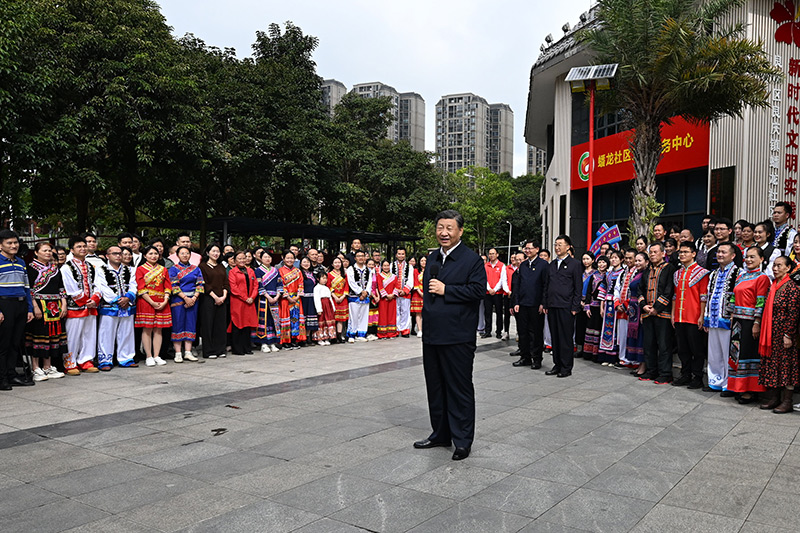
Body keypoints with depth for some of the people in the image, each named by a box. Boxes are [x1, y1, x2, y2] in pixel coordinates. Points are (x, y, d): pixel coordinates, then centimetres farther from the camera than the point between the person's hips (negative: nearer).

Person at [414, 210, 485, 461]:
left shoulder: (472, 259, -7)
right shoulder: (432, 259, 16)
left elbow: (478, 290, -17)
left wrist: (446, 290, -17)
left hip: (457, 337, -7)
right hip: (432, 334, 8)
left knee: (460, 388, 1)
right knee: (435, 386, 15)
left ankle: (463, 440, 11)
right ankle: (440, 433, 29)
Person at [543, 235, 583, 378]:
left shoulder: (574, 264, -2)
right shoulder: (552, 264, 16)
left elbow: (578, 287, -5)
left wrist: (575, 307, -10)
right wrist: (545, 304, 12)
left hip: (566, 307, -6)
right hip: (552, 306, 6)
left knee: (566, 338, -1)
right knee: (555, 337, 10)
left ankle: (566, 368, 7)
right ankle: (557, 365, 19)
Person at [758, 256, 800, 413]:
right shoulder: (773, 286, 12)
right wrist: (765, 333, 13)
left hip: (783, 333, -8)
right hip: (771, 333, 8)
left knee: (785, 365, -1)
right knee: (772, 363, 11)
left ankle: (787, 402, 6)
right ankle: (774, 398, 19)